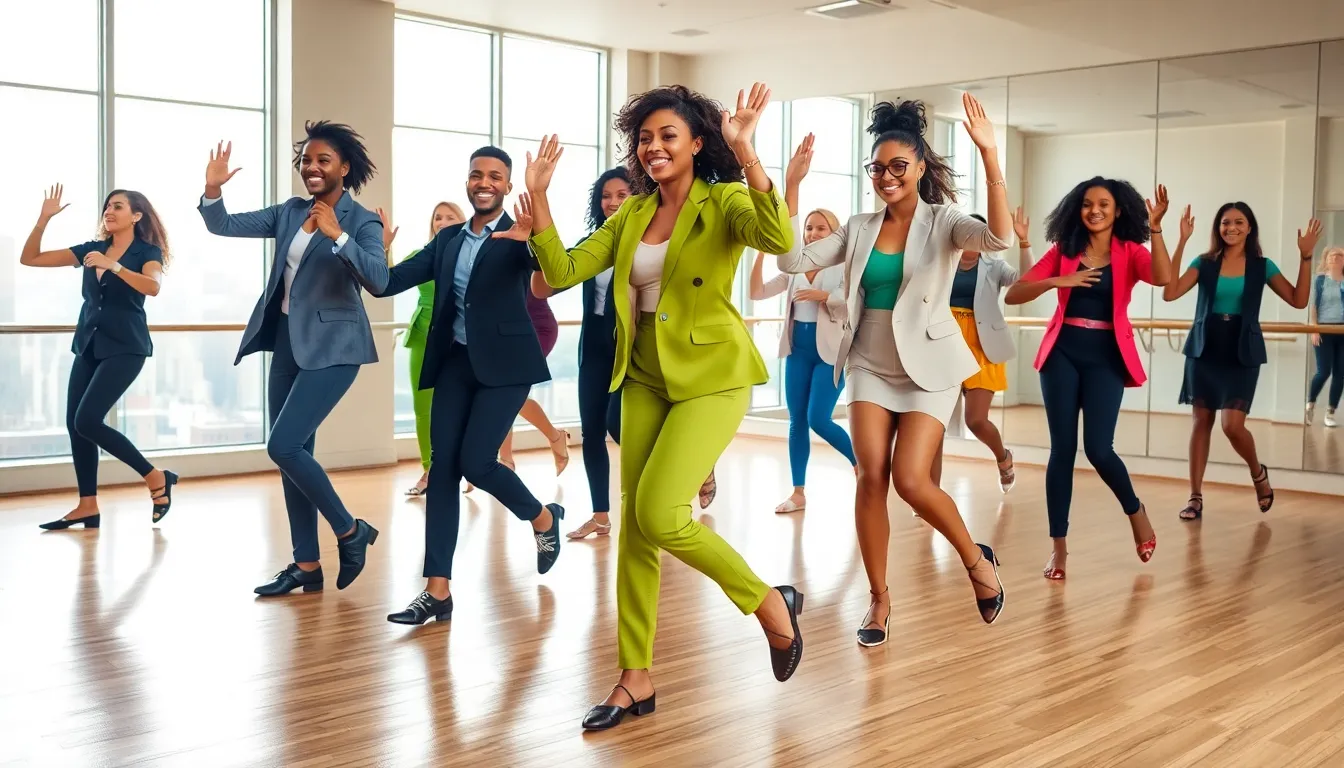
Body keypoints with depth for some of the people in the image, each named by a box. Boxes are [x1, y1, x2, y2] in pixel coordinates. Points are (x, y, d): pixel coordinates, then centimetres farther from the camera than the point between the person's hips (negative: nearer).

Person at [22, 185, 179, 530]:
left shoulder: (147, 252, -5)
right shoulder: (91, 249, 10)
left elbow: (153, 286, -26)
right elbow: (29, 258, 10)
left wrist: (113, 266, -34)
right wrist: (44, 218, -1)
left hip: (125, 347, -7)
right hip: (89, 345, 7)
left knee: (88, 420, -16)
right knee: (74, 423, 2)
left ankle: (157, 477, -3)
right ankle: (87, 507, 11)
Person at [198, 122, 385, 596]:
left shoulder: (362, 221, -7)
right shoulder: (289, 212, 10)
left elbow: (379, 278, -23)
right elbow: (225, 226, 6)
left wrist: (338, 236, -33)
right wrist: (213, 189, -11)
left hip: (332, 347, -7)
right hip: (286, 342, 7)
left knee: (283, 446, -15)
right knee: (293, 453, 8)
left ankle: (350, 531, 5)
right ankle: (306, 565, 17)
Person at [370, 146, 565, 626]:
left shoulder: (519, 236, -4)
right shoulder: (448, 239, 11)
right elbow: (388, 282, 5)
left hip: (503, 364, -5)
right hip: (455, 362, 5)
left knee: (475, 462, -12)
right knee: (443, 467, -1)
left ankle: (544, 518, 19)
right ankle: (437, 591, 2)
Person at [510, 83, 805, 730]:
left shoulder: (723, 201, -8)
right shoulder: (633, 213, 9)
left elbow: (780, 240, -29)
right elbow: (563, 271, 2)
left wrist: (746, 153, -35)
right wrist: (538, 196, -5)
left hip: (711, 376, -6)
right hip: (646, 378, 7)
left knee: (660, 516, -18)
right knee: (634, 525, 6)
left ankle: (773, 605, 7)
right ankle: (636, 678, 18)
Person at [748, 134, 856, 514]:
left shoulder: (843, 267, -4)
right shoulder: (794, 269, 10)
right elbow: (757, 292, 3)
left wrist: (823, 296, -23)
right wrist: (760, 254, -9)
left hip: (831, 350, -5)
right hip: (798, 348, 5)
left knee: (819, 419, -10)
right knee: (796, 421, 5)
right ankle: (799, 493, 12)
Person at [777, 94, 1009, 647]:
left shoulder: (943, 221, -7)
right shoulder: (858, 229, 5)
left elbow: (998, 237, -28)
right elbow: (792, 261, -3)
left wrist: (989, 156, -38)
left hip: (927, 367, -3)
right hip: (870, 366, 4)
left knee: (911, 480, -14)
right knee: (871, 479, -3)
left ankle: (976, 558, 14)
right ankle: (879, 597, 12)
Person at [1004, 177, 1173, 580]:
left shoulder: (1129, 252, 3)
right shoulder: (1063, 251, 6)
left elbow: (1163, 278, -19)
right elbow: (1012, 295, 0)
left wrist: (1155, 228, -26)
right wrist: (1056, 281, -13)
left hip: (1106, 355, -1)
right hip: (1063, 353, 1)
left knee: (1098, 449, -11)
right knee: (1062, 448, -1)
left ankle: (1135, 511, 21)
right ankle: (1059, 547, 8)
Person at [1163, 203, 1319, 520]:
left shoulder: (1261, 266, 2)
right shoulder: (1205, 263, 2)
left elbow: (1299, 300, -3)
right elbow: (1169, 293, -12)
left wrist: (1306, 257, -11)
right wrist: (1181, 243, -15)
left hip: (1242, 354, -1)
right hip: (1204, 351, 1)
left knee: (1233, 425, -11)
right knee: (1201, 421, 5)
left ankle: (1258, 473, 21)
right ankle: (1195, 497, 13)